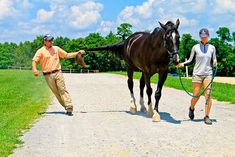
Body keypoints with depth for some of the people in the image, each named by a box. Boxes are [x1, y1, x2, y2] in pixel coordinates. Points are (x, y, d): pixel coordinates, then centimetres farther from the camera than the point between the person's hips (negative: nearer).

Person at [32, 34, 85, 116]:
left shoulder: (56, 48, 13)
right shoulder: (41, 51, 1)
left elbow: (66, 55, 18)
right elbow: (34, 61, -8)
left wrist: (77, 53, 10)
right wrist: (34, 69, -28)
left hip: (58, 73, 1)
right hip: (48, 75, -1)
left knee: (62, 90, -9)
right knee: (56, 92, 3)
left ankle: (69, 108, -14)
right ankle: (66, 106, 11)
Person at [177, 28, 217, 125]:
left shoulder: (212, 48, 7)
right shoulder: (195, 47, 2)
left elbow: (213, 61, 12)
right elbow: (190, 60, 6)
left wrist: (215, 63, -11)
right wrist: (183, 64, -11)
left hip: (208, 74, 1)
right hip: (197, 74, -1)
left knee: (208, 94, -11)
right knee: (196, 96, 2)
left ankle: (206, 116, -2)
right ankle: (191, 109, 34)